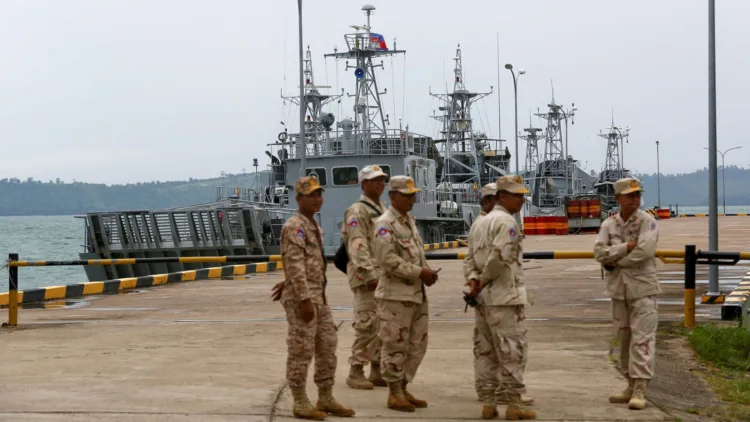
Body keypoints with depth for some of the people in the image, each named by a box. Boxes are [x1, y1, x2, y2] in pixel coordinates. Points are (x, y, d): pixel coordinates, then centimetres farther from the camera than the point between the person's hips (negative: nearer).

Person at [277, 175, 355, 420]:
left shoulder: (314, 226, 16)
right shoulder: (294, 226, -13)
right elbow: (295, 266, -20)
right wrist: (304, 300, -24)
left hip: (319, 297, 9)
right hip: (301, 298, -9)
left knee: (327, 348, 10)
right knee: (301, 352, -3)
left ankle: (326, 400, 18)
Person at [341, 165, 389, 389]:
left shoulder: (383, 211, 18)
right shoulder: (357, 212, -8)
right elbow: (358, 247, -18)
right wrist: (371, 275, -25)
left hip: (386, 276, 8)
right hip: (366, 278, -8)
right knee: (367, 326, -9)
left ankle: (378, 371, 17)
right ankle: (356, 372, -2)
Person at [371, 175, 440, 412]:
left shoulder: (409, 221, 15)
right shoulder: (385, 224, -13)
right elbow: (388, 260, -21)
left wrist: (427, 272, 2)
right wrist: (419, 272, -19)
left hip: (417, 293, 9)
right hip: (396, 294, -9)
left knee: (417, 344, 13)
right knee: (396, 346, 0)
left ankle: (403, 388, 23)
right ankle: (395, 394, 9)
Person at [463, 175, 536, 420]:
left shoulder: (479, 223, 16)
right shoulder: (507, 222, -12)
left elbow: (471, 258, 13)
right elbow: (500, 256, -24)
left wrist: (473, 279, -2)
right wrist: (483, 280, -11)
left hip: (483, 298, 9)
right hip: (505, 296, -9)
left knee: (485, 351, 11)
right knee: (512, 351, -2)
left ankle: (488, 402, 15)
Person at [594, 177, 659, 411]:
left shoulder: (647, 222, -5)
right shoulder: (608, 224, 8)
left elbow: (644, 251, -20)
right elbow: (599, 252, -5)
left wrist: (614, 261, -10)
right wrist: (626, 247, -16)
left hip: (642, 288, -5)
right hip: (618, 289, 5)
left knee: (642, 338, -10)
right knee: (624, 339, 10)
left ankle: (640, 390, -12)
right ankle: (631, 385, 19)